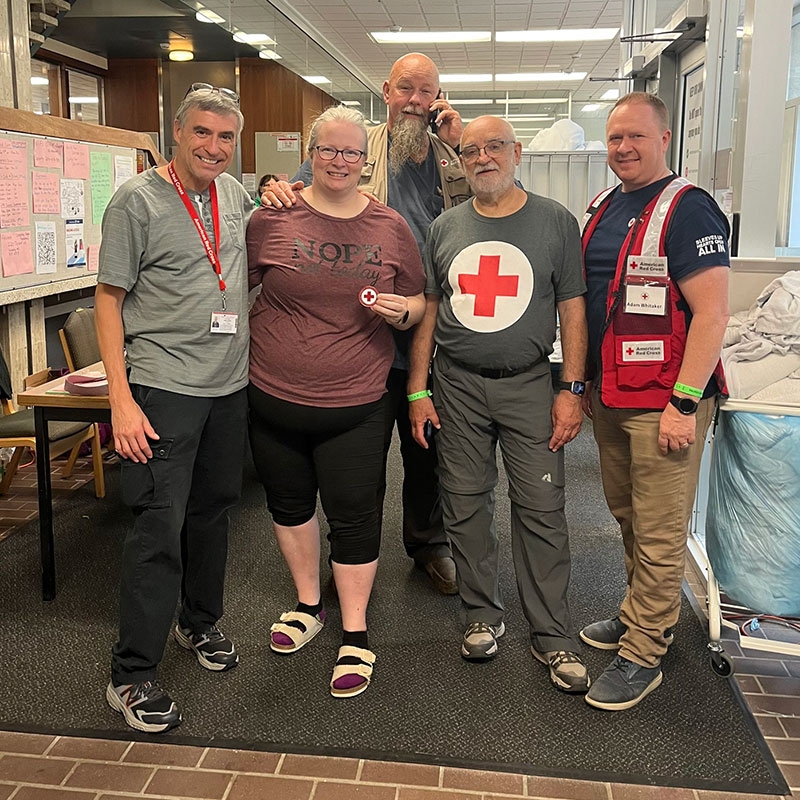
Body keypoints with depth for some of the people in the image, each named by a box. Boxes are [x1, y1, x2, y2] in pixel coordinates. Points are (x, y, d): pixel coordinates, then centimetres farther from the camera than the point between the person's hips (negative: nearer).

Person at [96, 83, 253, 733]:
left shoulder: (235, 194, 11)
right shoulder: (137, 201, -7)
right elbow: (108, 300, -9)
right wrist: (121, 397, -16)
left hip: (231, 386, 6)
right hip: (163, 388, -6)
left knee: (214, 510, 17)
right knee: (160, 527, -6)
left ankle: (201, 623, 37)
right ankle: (131, 677, 6)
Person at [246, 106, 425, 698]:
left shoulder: (390, 227, 2)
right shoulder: (272, 219, -2)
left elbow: (420, 303, 9)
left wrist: (403, 309, -13)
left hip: (355, 404, -1)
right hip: (273, 398, 2)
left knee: (353, 515, 3)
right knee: (289, 501, 17)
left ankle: (356, 633, 20)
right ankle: (309, 604, 39)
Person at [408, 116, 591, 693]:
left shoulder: (555, 222, 1)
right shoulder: (445, 228, 9)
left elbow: (573, 310, 0)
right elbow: (427, 313, 10)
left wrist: (572, 389, -7)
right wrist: (418, 391, 5)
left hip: (528, 385, -2)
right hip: (456, 385, 3)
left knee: (541, 509, -1)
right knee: (465, 506, 8)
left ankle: (553, 635, 12)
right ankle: (483, 616, 25)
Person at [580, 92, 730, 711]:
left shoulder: (687, 209, -11)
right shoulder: (601, 209, 13)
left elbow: (712, 313, -17)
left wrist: (683, 403, -21)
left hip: (664, 402, -8)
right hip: (608, 396, 8)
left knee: (660, 533, 1)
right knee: (627, 516, 18)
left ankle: (643, 656, 11)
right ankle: (638, 616, 34)